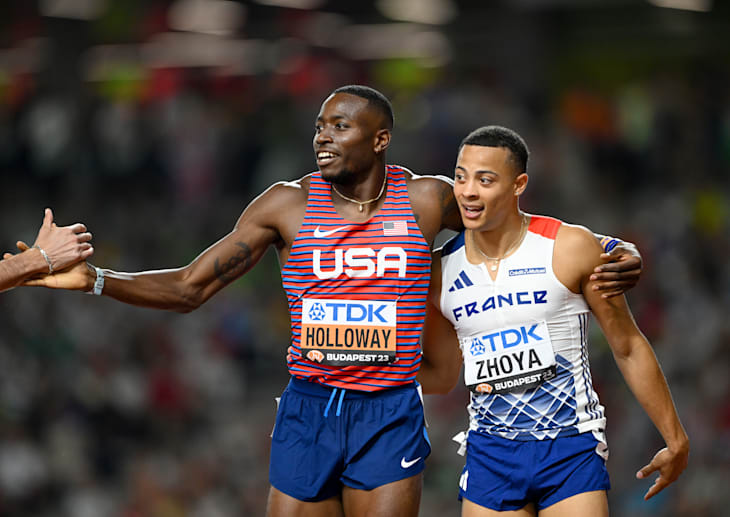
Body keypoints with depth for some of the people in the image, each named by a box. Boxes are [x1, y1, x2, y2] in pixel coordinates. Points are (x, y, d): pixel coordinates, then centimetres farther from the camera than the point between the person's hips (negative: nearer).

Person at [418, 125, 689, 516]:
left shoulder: (571, 248, -7)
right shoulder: (443, 271, 4)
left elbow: (628, 348, 2)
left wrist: (675, 440, 6)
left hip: (571, 450, -3)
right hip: (490, 452, 3)